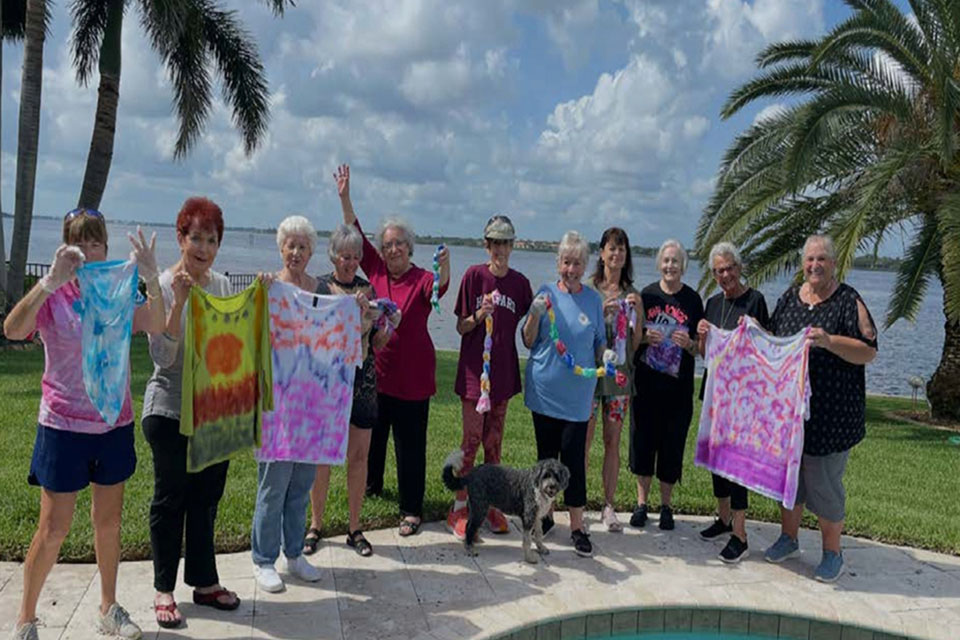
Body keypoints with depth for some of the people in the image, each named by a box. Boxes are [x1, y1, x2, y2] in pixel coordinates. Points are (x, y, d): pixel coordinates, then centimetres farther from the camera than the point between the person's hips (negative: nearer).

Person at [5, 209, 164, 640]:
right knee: (53, 529, 3)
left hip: (115, 423, 3)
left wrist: (151, 279, -37)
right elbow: (13, 330, -28)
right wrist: (51, 281, -40)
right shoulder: (52, 295, -8)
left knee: (108, 522, 15)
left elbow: (156, 327, -19)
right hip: (63, 425, -3)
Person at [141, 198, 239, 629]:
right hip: (171, 411, -5)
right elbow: (163, 357, -19)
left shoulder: (222, 285, 4)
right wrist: (179, 302, -28)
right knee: (170, 499, 7)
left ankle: (205, 582, 27)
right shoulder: (162, 287, -12)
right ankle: (164, 589, 22)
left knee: (206, 497, 14)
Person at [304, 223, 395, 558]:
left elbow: (377, 344, 9)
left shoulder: (368, 289, 8)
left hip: (363, 379, 3)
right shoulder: (319, 287, -1)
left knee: (359, 455, 5)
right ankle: (315, 526, 19)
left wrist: (389, 326, -11)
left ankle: (355, 529, 17)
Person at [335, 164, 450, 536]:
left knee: (410, 444, 1)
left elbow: (439, 287, -30)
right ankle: (371, 485, 45)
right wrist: (344, 197, -5)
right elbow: (356, 236, 2)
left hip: (411, 378, -5)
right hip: (374, 372, 5)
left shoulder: (421, 280, -9)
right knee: (372, 433, 21)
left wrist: (444, 268, -51)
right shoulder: (376, 271, 3)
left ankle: (411, 510, 11)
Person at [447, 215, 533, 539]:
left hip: (503, 372, 3)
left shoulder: (520, 282, 4)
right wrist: (479, 315, -20)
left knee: (494, 441, 11)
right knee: (472, 439, -2)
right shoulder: (474, 275, -5)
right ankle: (459, 507, 10)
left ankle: (491, 504, 22)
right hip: (474, 369, -3)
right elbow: (461, 328, -3)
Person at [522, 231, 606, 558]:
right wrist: (535, 315, -17)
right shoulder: (546, 293, 0)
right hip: (544, 389, 1)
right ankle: (545, 516, 27)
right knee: (546, 455, 11)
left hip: (577, 393, 0)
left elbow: (600, 343, 13)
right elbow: (529, 342, 1)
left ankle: (577, 527, 9)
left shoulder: (593, 299, 3)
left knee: (574, 458, -2)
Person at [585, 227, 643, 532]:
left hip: (619, 373, 3)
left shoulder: (631, 294, 9)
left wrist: (637, 313, -8)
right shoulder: (589, 290, 1)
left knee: (613, 442, 7)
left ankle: (609, 506, 16)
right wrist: (601, 311, -17)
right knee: (583, 441, -2)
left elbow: (636, 343, 8)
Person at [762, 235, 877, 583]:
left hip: (830, 412, -5)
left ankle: (832, 552, 20)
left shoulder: (849, 301, -6)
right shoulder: (789, 298, 10)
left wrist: (829, 341, -25)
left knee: (824, 482, 2)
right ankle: (788, 537, 33)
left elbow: (869, 352, -11)